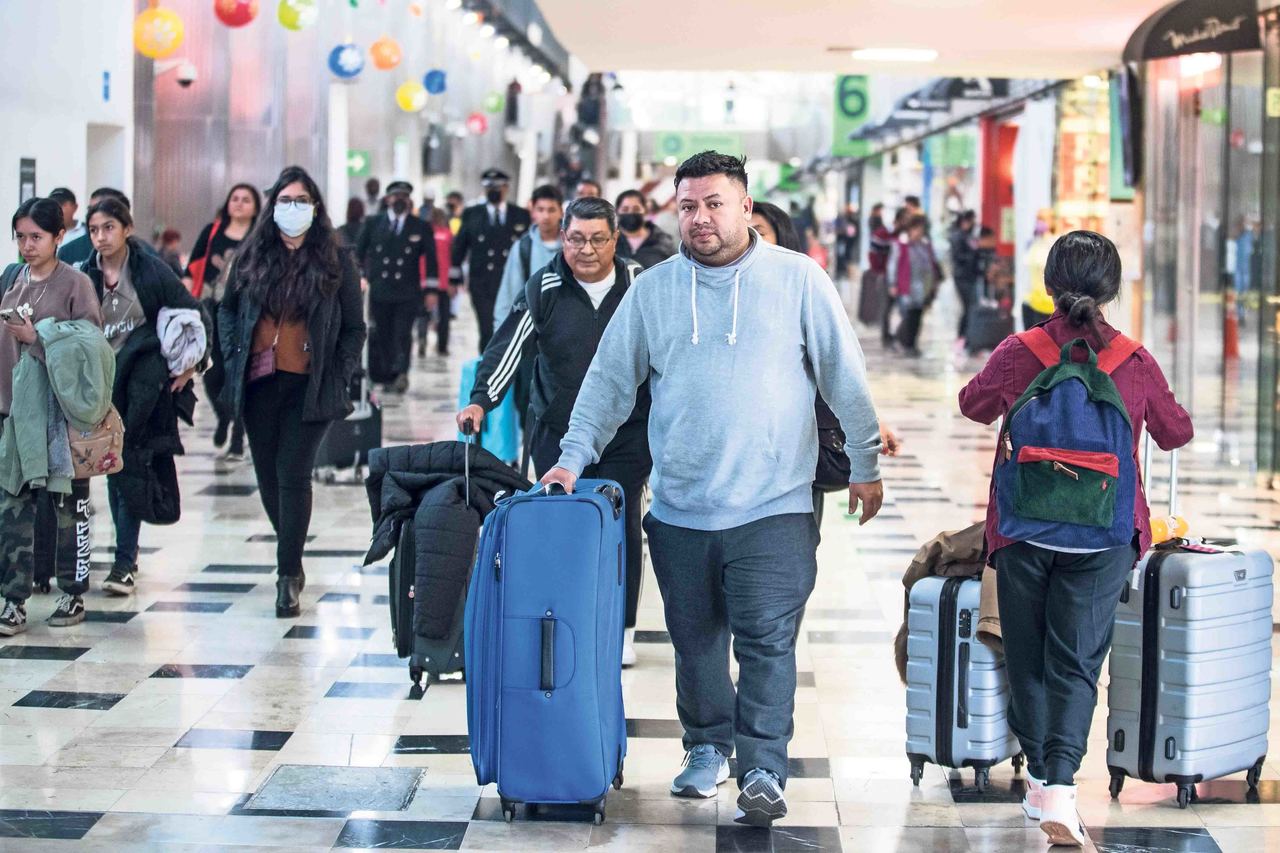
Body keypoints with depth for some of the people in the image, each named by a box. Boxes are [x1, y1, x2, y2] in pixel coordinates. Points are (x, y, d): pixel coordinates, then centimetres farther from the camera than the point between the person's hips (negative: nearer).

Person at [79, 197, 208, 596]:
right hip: (102, 383, 3)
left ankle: (124, 562, -5)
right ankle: (127, 551, 21)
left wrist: (190, 365, -3)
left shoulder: (152, 271, -5)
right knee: (113, 468, 8)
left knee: (131, 468, -7)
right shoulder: (85, 276, 4)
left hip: (144, 381, -3)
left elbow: (197, 317, 1)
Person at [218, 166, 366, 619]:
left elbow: (354, 328, 5)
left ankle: (288, 576, -4)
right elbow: (227, 309, 17)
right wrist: (233, 357, 4)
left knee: (293, 476, -9)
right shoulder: (252, 256, 7)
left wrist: (338, 377, -4)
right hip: (259, 382, 4)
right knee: (268, 476, 10)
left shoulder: (336, 260, 1)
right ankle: (291, 559, 28)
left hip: (310, 386, -3)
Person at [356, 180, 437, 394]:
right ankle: (388, 377, 11)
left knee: (403, 334, -12)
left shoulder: (421, 228, 4)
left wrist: (430, 289, -2)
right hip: (379, 291, 2)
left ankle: (402, 373, -17)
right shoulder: (373, 224, 8)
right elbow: (359, 253, 11)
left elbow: (431, 260, 4)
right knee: (383, 336, 4)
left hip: (408, 292, -2)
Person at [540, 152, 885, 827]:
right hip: (680, 509, 3)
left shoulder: (797, 279, 1)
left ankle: (763, 772, -6)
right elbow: (609, 382, 11)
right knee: (696, 640, 11)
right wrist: (573, 458, 3)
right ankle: (707, 748, 27)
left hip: (774, 507, -3)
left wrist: (865, 466, 5)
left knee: (767, 642, -8)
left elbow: (845, 379, 4)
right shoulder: (651, 291, 7)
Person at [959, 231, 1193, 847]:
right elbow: (1176, 432, 11)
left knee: (1028, 657, 16)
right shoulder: (1136, 362, -6)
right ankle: (1060, 786, -15)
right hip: (1103, 535, 0)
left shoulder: (1017, 355, -6)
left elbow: (974, 405, 14)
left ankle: (1039, 774, 26)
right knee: (1077, 663, 0)